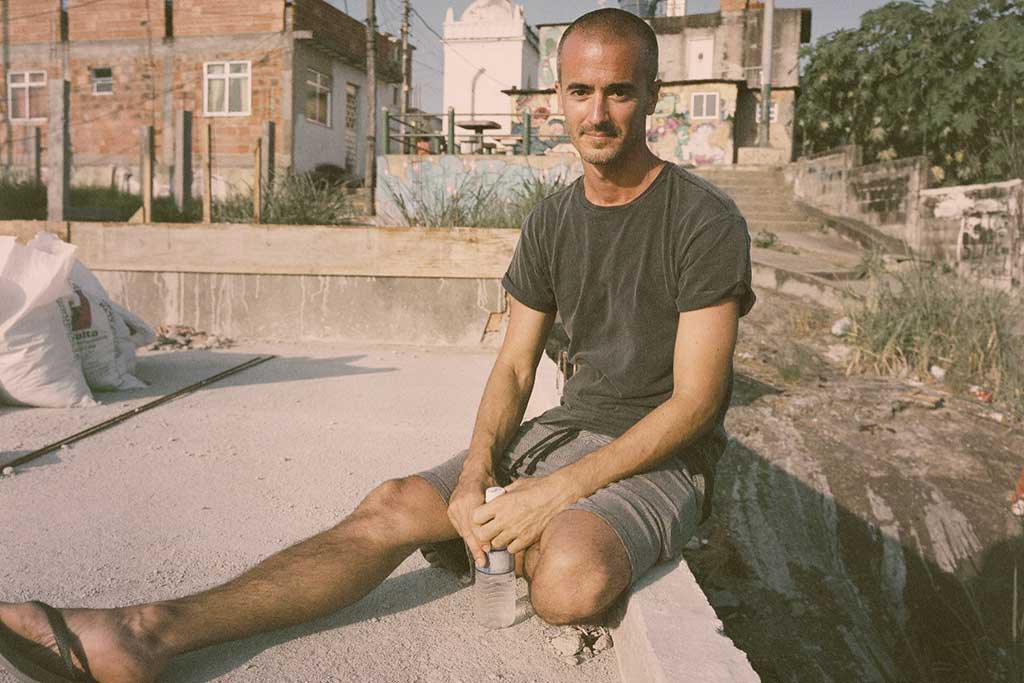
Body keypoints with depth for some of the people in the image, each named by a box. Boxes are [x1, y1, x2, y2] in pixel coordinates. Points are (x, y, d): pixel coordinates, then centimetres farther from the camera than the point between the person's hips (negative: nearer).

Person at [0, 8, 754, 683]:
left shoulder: (706, 222, -11)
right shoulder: (550, 222, 7)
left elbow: (694, 402, -16)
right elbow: (514, 367, 6)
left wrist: (557, 492, -23)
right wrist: (474, 479, -12)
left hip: (661, 459, -4)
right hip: (565, 429, 5)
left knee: (571, 579, -37)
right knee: (395, 505, -17)